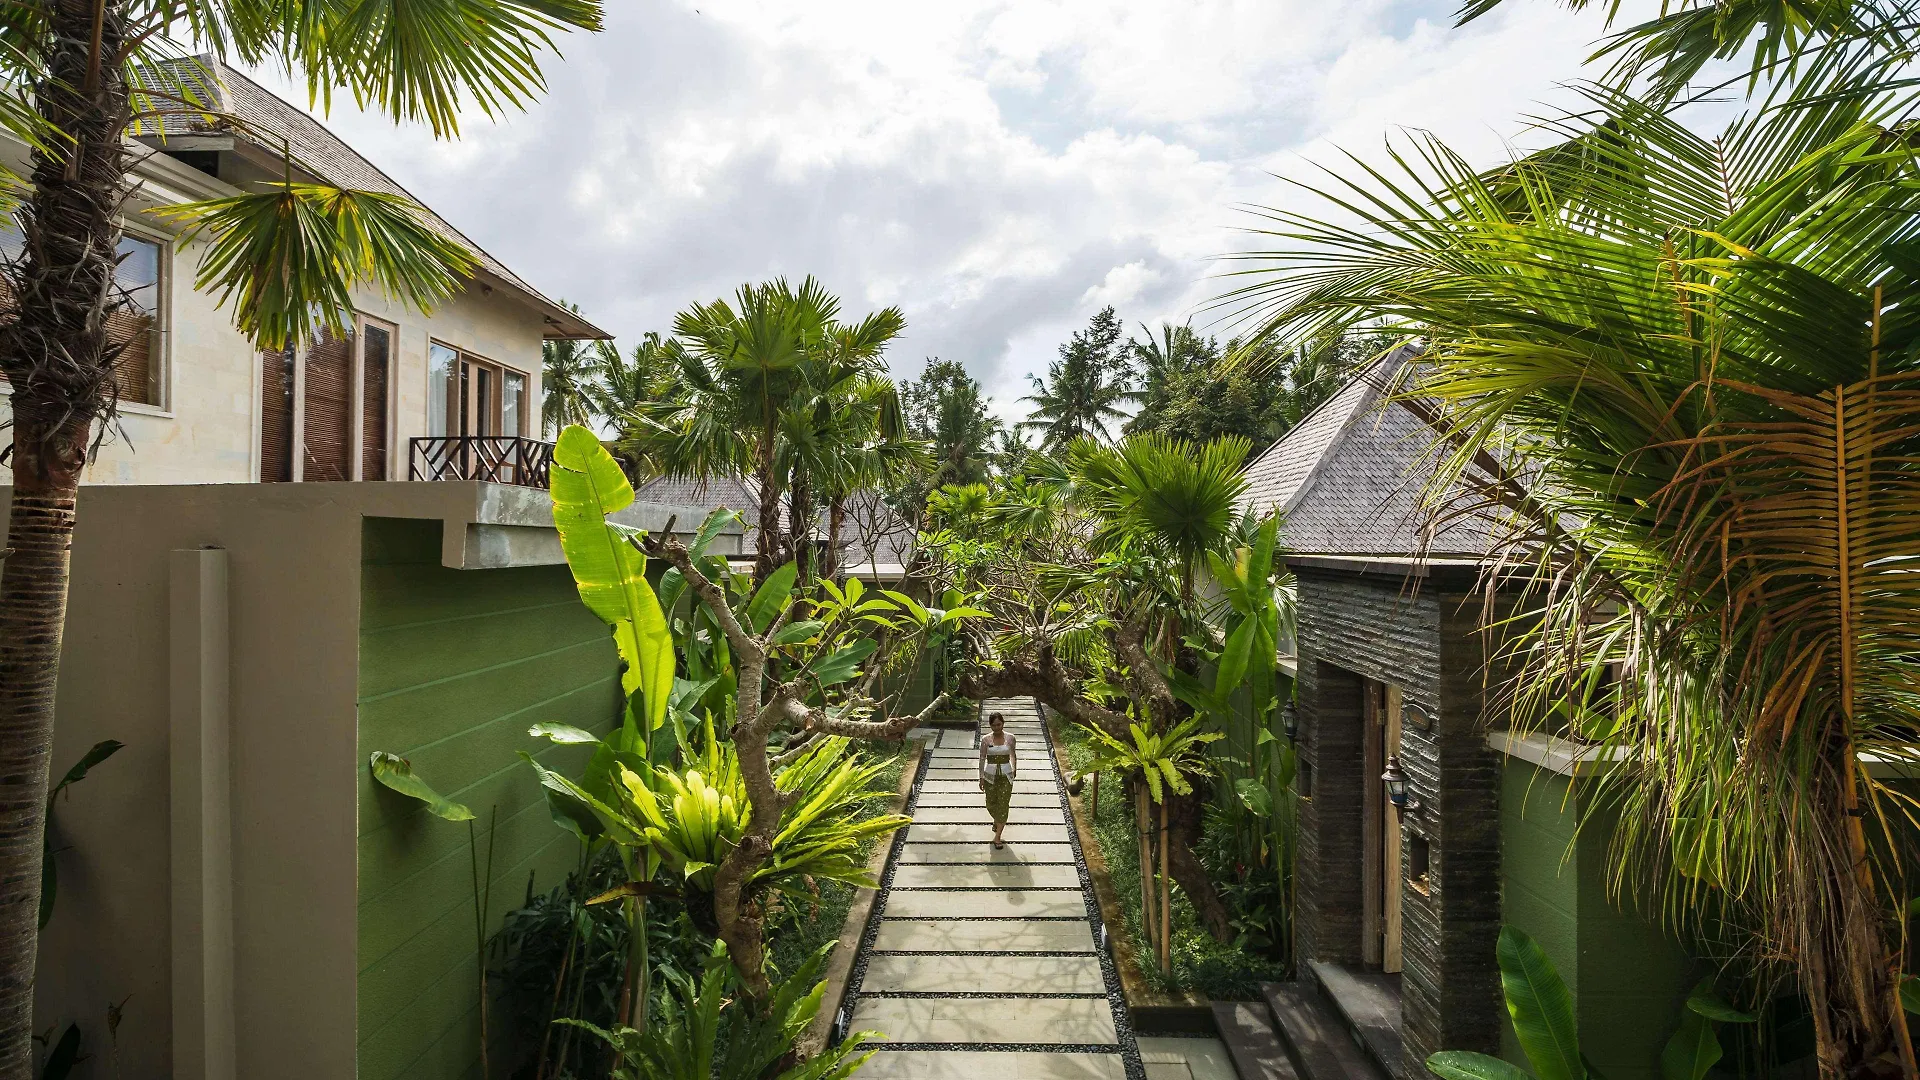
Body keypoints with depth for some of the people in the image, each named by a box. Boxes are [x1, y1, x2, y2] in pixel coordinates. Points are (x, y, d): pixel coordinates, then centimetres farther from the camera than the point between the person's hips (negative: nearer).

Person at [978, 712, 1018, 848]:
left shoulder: (1010, 738, -6)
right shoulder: (986, 740, -8)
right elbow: (982, 759, -3)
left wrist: (1015, 769, 21)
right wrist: (981, 778, -4)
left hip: (1006, 775, 0)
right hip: (990, 775, 1)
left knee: (1003, 805, -4)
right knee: (991, 804, 12)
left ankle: (997, 837, 3)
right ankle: (997, 821, 45)